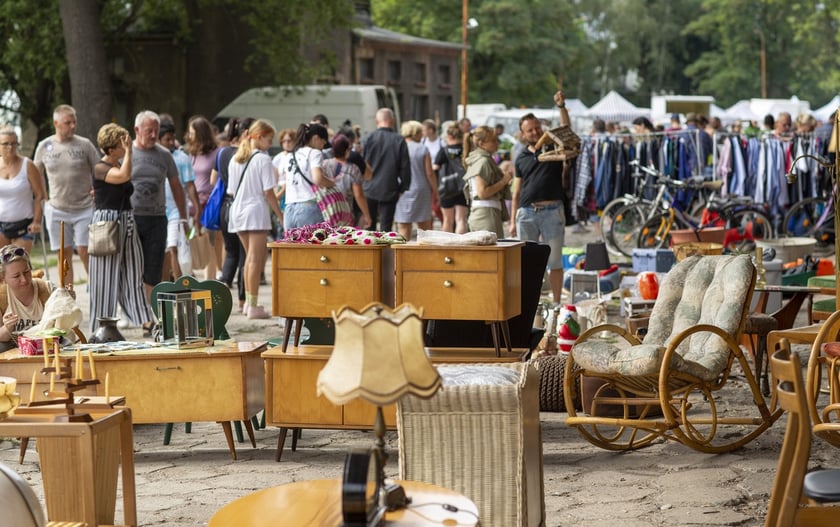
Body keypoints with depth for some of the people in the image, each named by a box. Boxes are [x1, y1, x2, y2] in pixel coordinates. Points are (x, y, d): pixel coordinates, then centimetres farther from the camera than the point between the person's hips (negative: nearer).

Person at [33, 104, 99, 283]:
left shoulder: (84, 144, -2)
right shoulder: (44, 146, 3)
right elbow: (36, 175, 14)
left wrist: (97, 191, -8)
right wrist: (44, 198, 6)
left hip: (84, 209, -2)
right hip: (57, 210, 2)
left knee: (85, 252, -4)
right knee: (65, 255, 6)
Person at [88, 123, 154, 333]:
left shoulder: (121, 165, 13)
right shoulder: (100, 169, -12)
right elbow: (123, 176, -32)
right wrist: (129, 152, -21)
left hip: (127, 225, 8)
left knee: (133, 276, 5)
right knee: (106, 278, -2)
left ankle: (146, 321, 4)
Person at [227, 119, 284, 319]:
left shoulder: (235, 159, 10)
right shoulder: (263, 160, -11)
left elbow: (231, 191, 12)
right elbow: (268, 192, -13)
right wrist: (280, 214, -7)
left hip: (238, 211, 7)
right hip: (256, 211, -7)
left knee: (250, 257, 19)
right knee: (256, 259, -6)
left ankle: (249, 301, 23)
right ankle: (253, 306, -7)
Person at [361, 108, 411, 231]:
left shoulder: (367, 139, -3)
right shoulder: (399, 141, -5)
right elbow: (405, 167, -3)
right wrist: (403, 187, 7)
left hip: (369, 190, 1)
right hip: (389, 191, -1)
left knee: (369, 226, 11)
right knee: (386, 227, 2)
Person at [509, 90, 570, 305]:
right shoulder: (521, 158, 13)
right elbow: (516, 192, 13)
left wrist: (561, 106, -27)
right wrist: (512, 221, 8)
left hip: (552, 211, -3)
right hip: (526, 212, 3)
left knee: (555, 261, 2)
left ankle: (556, 302, 7)